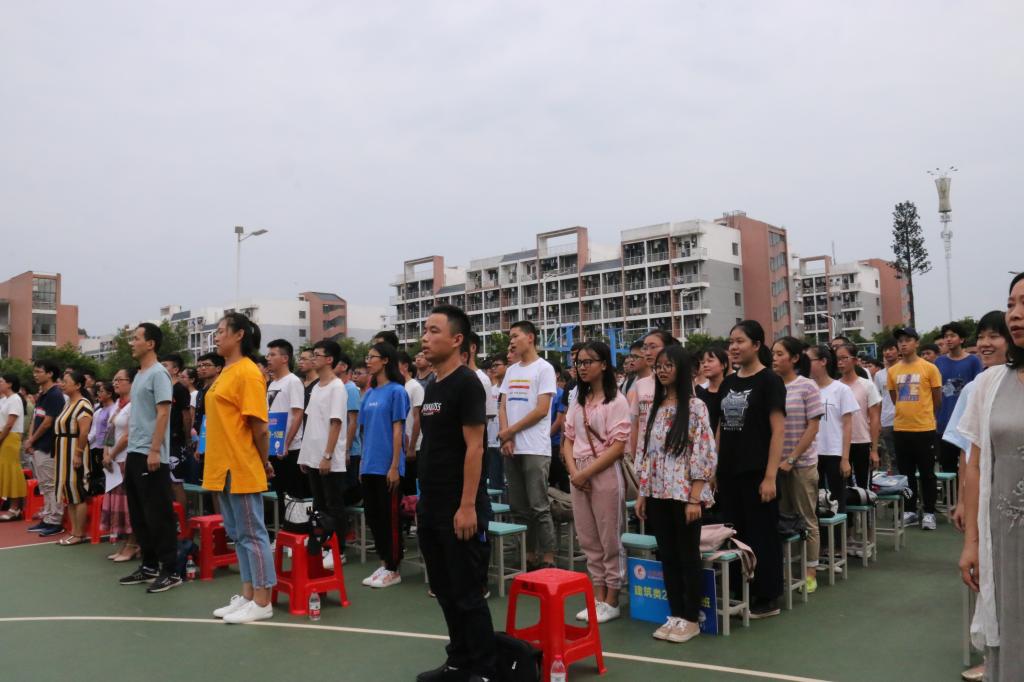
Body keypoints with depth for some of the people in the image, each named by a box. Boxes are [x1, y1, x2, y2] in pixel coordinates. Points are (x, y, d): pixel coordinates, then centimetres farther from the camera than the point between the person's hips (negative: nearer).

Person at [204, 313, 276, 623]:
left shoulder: (248, 373, -15)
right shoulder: (227, 372, 14)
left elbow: (259, 426, -17)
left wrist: (264, 464, -8)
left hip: (242, 469, -9)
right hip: (223, 469, 9)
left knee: (252, 533, -1)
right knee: (237, 535, 15)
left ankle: (262, 602, 9)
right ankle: (247, 595, 25)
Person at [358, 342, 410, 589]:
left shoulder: (396, 391, -9)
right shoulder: (370, 393, 11)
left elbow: (397, 430, -12)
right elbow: (365, 430, 15)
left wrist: (394, 466, -15)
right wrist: (363, 462, 13)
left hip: (387, 466, -7)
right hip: (369, 466, 7)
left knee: (390, 517, 1)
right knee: (373, 515, 13)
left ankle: (393, 569, 13)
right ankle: (383, 564, 25)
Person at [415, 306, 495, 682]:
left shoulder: (467, 383, -13)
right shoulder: (432, 385, 13)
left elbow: (474, 447, -18)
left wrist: (467, 506, -22)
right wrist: (424, 493, 18)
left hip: (459, 510, -9)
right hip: (431, 508, 9)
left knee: (468, 593, 1)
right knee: (445, 590, 17)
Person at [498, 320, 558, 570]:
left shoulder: (544, 368, -5)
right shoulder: (511, 371, 16)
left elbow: (541, 410, -11)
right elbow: (503, 407, 13)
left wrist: (510, 431, -7)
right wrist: (505, 437, -3)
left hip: (535, 449, -7)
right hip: (511, 449, 7)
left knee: (539, 507, -5)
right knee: (519, 508, 10)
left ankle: (548, 560, 3)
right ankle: (529, 557, 20)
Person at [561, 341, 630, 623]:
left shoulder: (616, 400, -7)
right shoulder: (578, 401, 12)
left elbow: (618, 446, -12)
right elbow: (568, 439, 12)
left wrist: (586, 472, -14)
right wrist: (573, 471, -5)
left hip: (605, 474, -6)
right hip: (579, 476, 6)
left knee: (610, 540, 2)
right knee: (589, 541, 11)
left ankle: (611, 602, 13)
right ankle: (598, 598, 22)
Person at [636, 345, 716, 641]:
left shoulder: (695, 406, -8)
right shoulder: (655, 407, 10)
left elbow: (704, 453, -12)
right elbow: (645, 451, 12)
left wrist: (695, 498, -16)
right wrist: (642, 493, 8)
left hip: (685, 493, -6)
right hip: (658, 493, 6)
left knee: (688, 556, 4)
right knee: (667, 556, 11)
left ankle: (691, 619, 16)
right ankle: (675, 614, 23)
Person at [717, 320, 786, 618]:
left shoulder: (769, 381, -8)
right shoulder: (728, 383, 11)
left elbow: (778, 431, -12)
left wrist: (770, 476, -16)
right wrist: (715, 469, 12)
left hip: (757, 472, -6)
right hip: (729, 472, 6)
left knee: (762, 535, 4)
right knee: (735, 534, 12)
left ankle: (767, 598, 16)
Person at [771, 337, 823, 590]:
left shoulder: (807, 387, -7)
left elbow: (813, 427, -9)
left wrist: (791, 459, -13)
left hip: (802, 463, -4)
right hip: (773, 462, 4)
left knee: (806, 519, 7)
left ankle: (810, 572, 18)